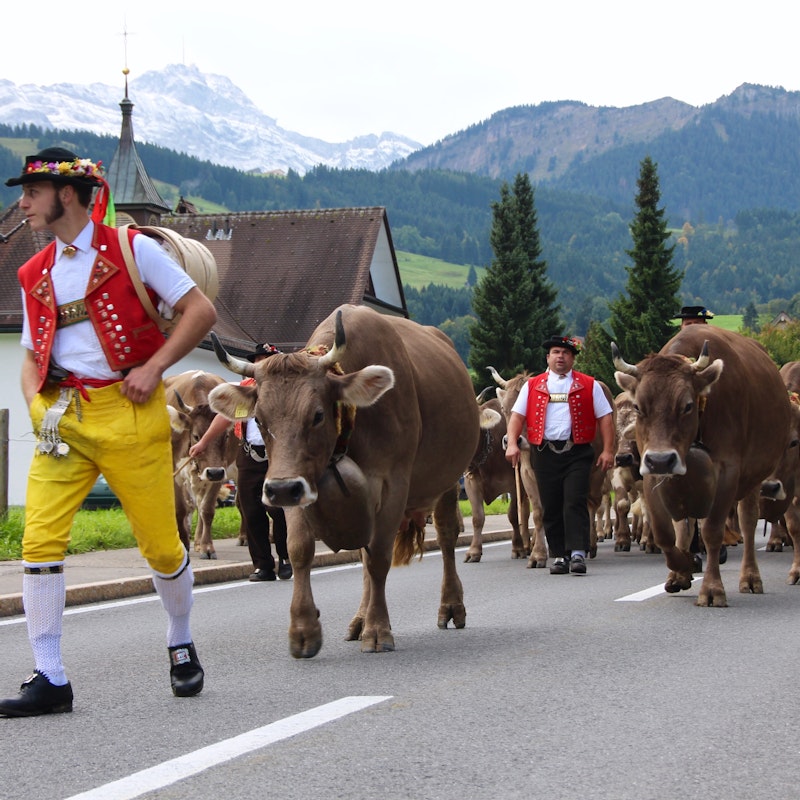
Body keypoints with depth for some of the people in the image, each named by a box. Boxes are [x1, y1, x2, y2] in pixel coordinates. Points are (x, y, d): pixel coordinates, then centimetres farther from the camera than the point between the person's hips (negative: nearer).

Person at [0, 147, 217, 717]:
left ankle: (182, 645, 29)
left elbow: (201, 312, -1)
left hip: (128, 413, -4)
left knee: (160, 543, 2)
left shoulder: (131, 249, -1)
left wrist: (154, 366, -11)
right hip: (62, 418, 4)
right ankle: (50, 679, -4)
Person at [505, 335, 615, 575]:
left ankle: (578, 554, -13)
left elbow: (605, 418, 7)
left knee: (575, 502, -11)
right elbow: (517, 416, 8)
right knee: (551, 507, 3)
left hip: (577, 453, -2)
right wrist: (512, 443, -8)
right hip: (544, 453, 2)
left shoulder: (589, 386, 9)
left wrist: (608, 450, -3)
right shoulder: (532, 386, 13)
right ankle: (559, 556, 11)